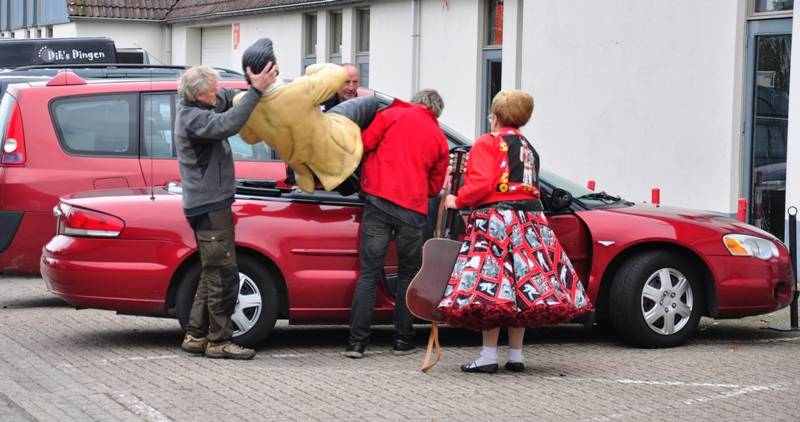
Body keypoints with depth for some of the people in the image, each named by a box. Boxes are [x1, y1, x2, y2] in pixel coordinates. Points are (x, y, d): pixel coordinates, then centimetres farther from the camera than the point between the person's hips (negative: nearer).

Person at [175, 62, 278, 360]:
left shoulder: (192, 108, 9)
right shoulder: (192, 119, -21)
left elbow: (227, 99, 18)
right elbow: (228, 124, -36)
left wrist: (255, 82, 1)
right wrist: (256, 90, -38)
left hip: (211, 204, 10)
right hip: (208, 205, -10)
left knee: (212, 274, 16)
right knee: (223, 275, -6)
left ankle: (196, 336, 19)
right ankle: (219, 341, -2)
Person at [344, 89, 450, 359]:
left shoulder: (392, 115, 7)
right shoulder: (439, 139, 15)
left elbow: (364, 144, 0)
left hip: (379, 200, -2)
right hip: (414, 210, 2)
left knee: (369, 273, 0)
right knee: (408, 274, 16)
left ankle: (357, 342, -5)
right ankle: (403, 340, 14)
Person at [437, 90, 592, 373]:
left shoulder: (488, 143, -3)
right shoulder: (529, 148, 21)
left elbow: (482, 183, -14)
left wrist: (457, 201, -2)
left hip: (496, 219, -8)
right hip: (531, 219, 8)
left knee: (489, 288, -8)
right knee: (519, 289, 9)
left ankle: (489, 356, -12)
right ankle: (515, 356, 11)